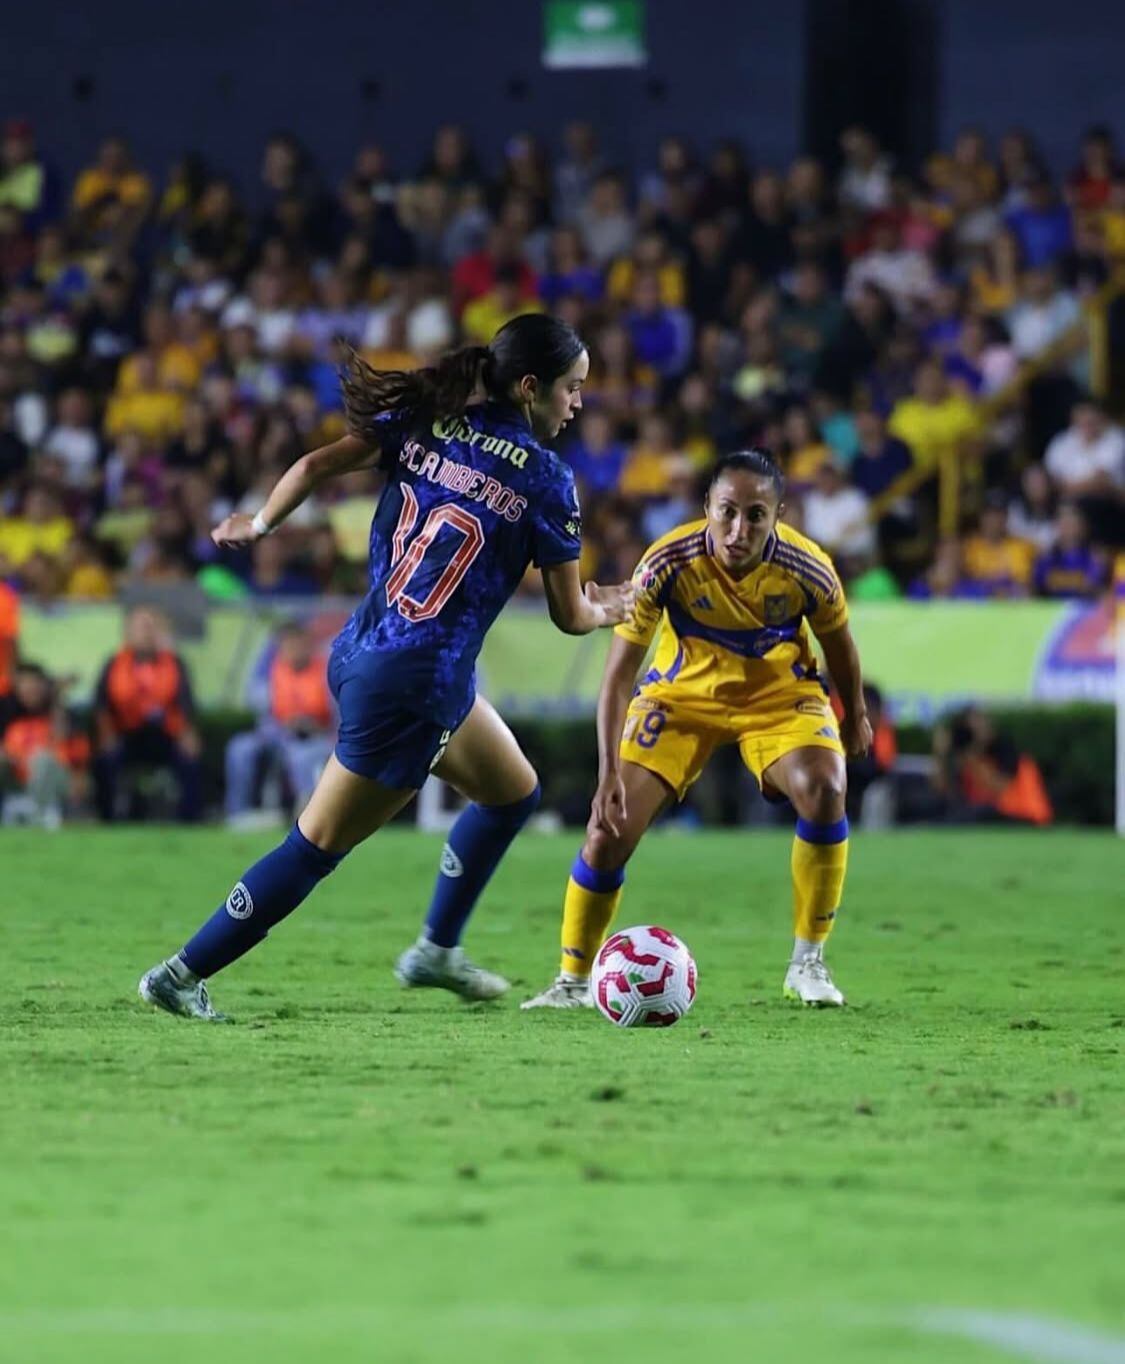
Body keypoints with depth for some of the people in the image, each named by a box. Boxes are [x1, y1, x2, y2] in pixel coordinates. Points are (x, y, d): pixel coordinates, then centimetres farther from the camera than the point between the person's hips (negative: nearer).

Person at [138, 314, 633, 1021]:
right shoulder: (546, 477, -9)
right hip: (415, 683, -8)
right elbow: (570, 615, -1)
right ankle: (183, 974, 8)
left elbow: (317, 465, -4)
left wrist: (257, 525, 12)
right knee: (319, 846, 4)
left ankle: (437, 951, 32)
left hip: (363, 650, 8)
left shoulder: (426, 425, 5)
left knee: (514, 792, 24)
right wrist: (617, 606, 20)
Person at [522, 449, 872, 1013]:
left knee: (823, 790, -27)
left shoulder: (806, 569, -26)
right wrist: (609, 774, -34)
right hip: (682, 692, 0)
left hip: (779, 691, 0)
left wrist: (855, 716, 12)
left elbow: (838, 643, -3)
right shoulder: (668, 564, -30)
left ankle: (808, 965, -11)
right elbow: (619, 673, -26)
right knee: (611, 825, -13)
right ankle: (573, 980, 7)